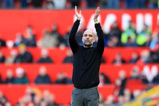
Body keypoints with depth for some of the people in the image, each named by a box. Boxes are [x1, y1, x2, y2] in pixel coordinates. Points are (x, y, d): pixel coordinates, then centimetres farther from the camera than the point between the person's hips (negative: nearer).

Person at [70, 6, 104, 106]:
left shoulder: (97, 51, 5)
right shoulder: (77, 50, 10)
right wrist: (78, 20, -12)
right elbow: (71, 37, -4)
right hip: (77, 91, 2)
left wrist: (96, 21, -19)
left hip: (91, 91, -2)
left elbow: (101, 39, -11)